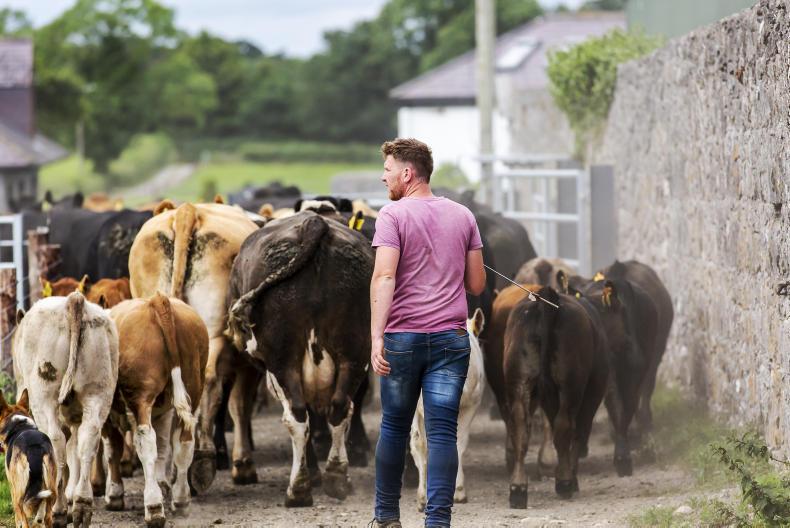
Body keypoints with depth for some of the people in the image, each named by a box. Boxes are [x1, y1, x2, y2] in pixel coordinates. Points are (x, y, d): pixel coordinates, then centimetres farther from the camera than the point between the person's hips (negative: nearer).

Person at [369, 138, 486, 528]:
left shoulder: (393, 215, -5)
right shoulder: (463, 217, 9)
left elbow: (384, 276, -16)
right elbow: (477, 285, 11)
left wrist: (376, 337, -19)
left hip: (403, 336, -2)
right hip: (451, 338, 2)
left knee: (394, 427, 13)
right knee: (442, 433, -1)